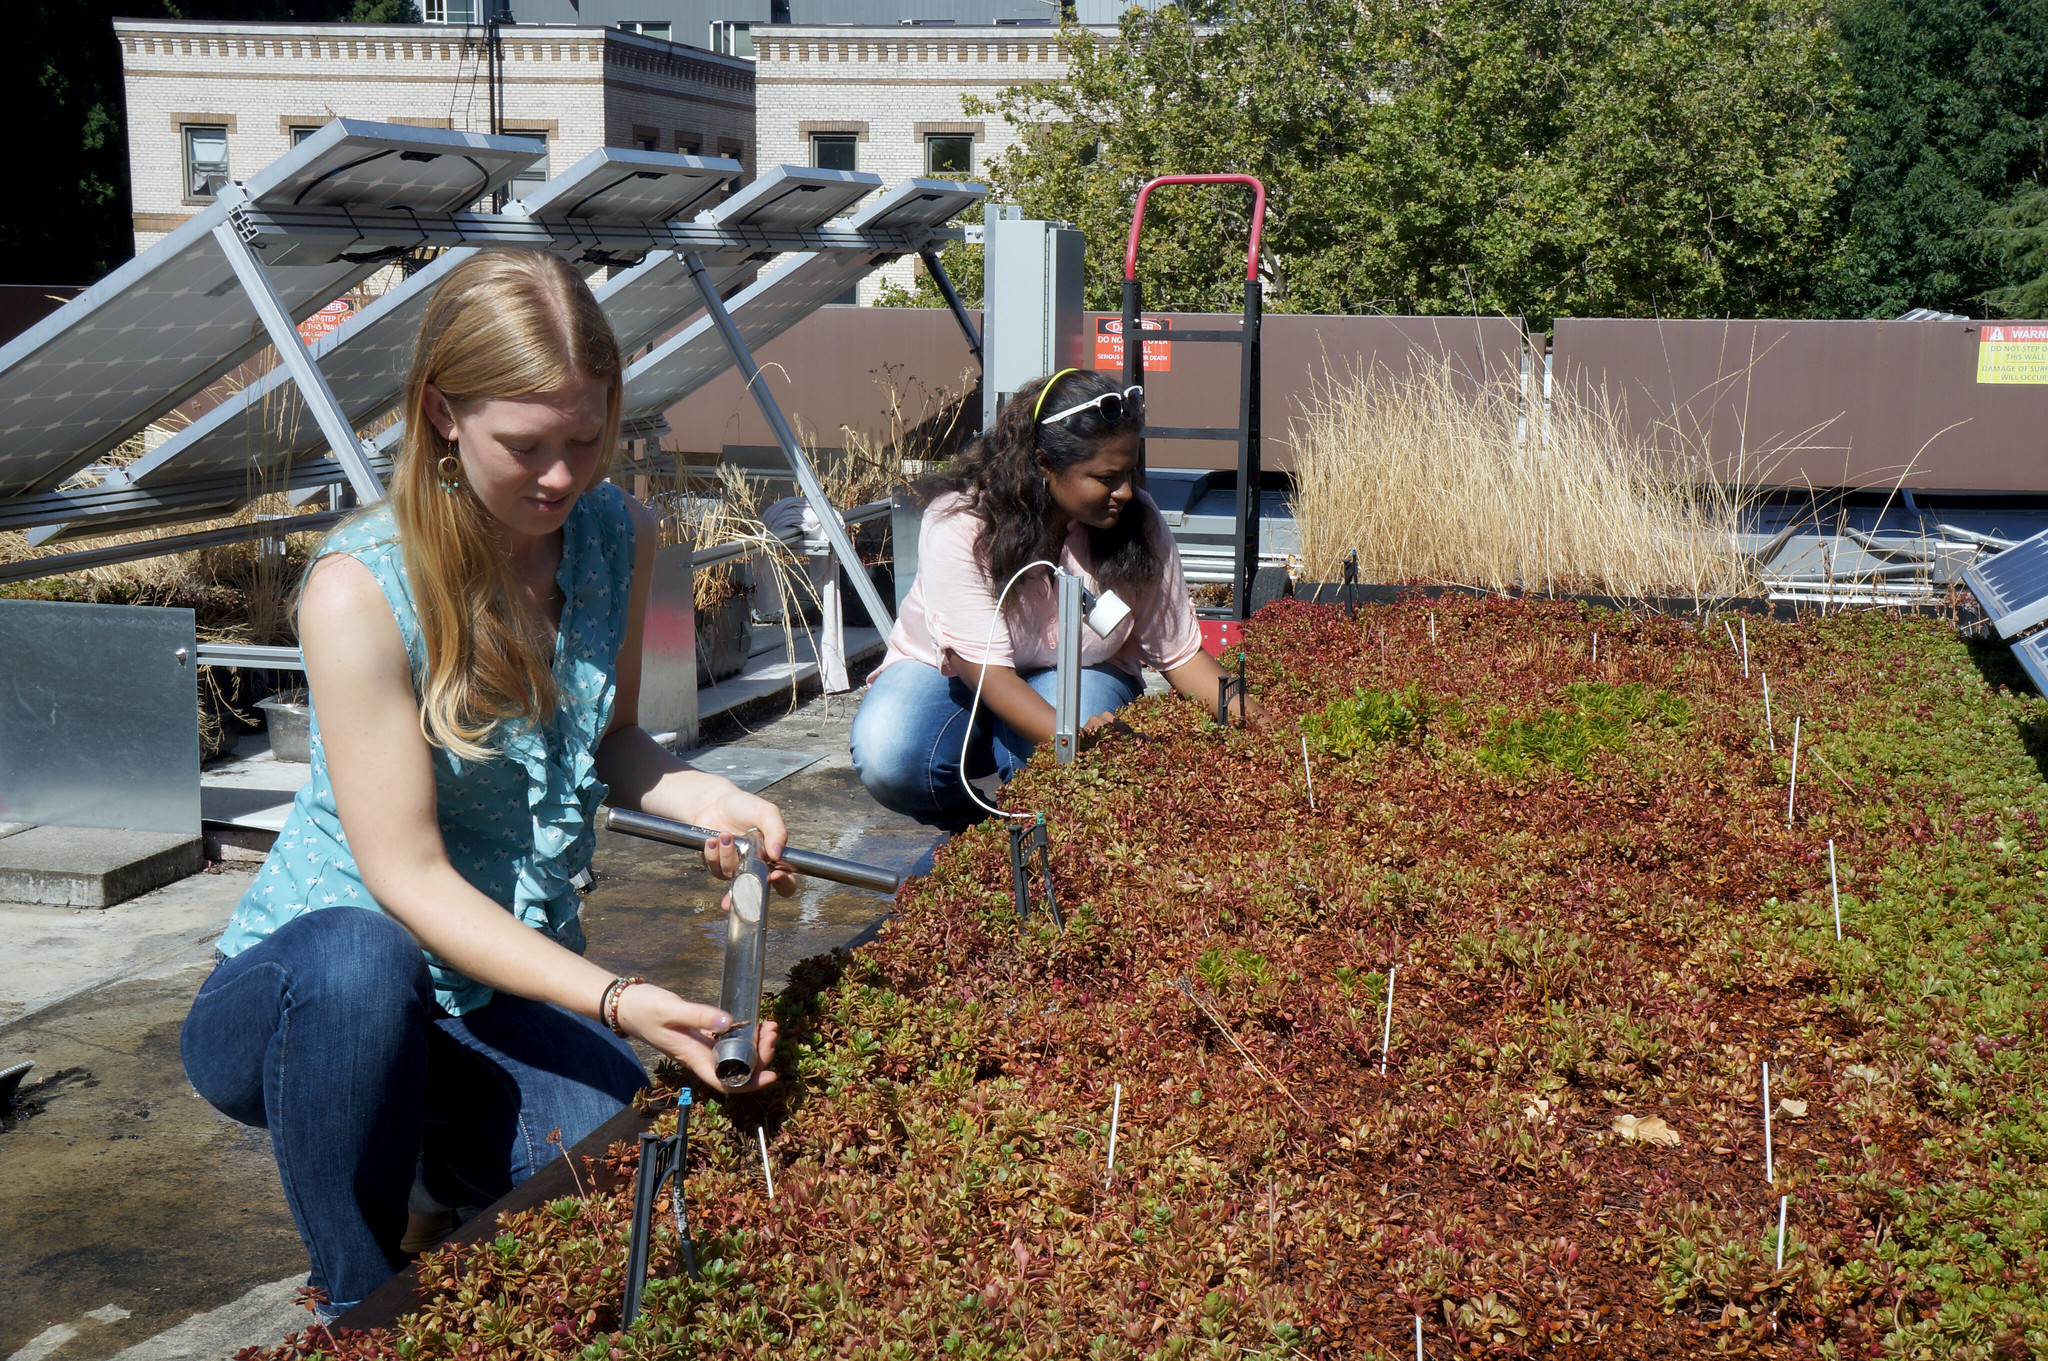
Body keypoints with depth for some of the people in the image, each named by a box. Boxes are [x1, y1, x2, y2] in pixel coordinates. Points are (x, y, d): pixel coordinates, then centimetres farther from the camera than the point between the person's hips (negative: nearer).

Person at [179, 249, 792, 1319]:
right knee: (356, 962, -40)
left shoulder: (618, 535, -4)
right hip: (302, 995, -4)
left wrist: (700, 796, -13)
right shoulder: (361, 589, -23)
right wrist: (613, 1000, -32)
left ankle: (456, 1150, 19)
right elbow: (408, 878, -24)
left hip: (519, 976, 5)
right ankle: (362, 1308, -14)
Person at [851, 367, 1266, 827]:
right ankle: (980, 825, -1)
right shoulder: (958, 524, -28)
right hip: (952, 671, -1)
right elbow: (985, 669, -32)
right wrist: (1075, 738, -47)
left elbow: (1178, 651, -7)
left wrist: (1238, 706, -27)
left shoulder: (1138, 522, -16)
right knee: (887, 757, -32)